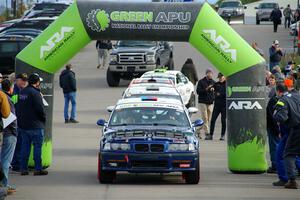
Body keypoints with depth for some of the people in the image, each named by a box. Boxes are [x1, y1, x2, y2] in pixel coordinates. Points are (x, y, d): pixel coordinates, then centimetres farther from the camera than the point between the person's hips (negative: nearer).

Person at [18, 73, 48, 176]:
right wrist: (44, 118, -3)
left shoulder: (22, 92, 9)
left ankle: (23, 169, 10)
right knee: (37, 146, -1)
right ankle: (38, 169, -2)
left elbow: (19, 108, 15)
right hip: (35, 125, -8)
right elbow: (40, 109, -17)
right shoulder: (35, 93, -16)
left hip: (22, 125, 8)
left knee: (25, 147, 10)